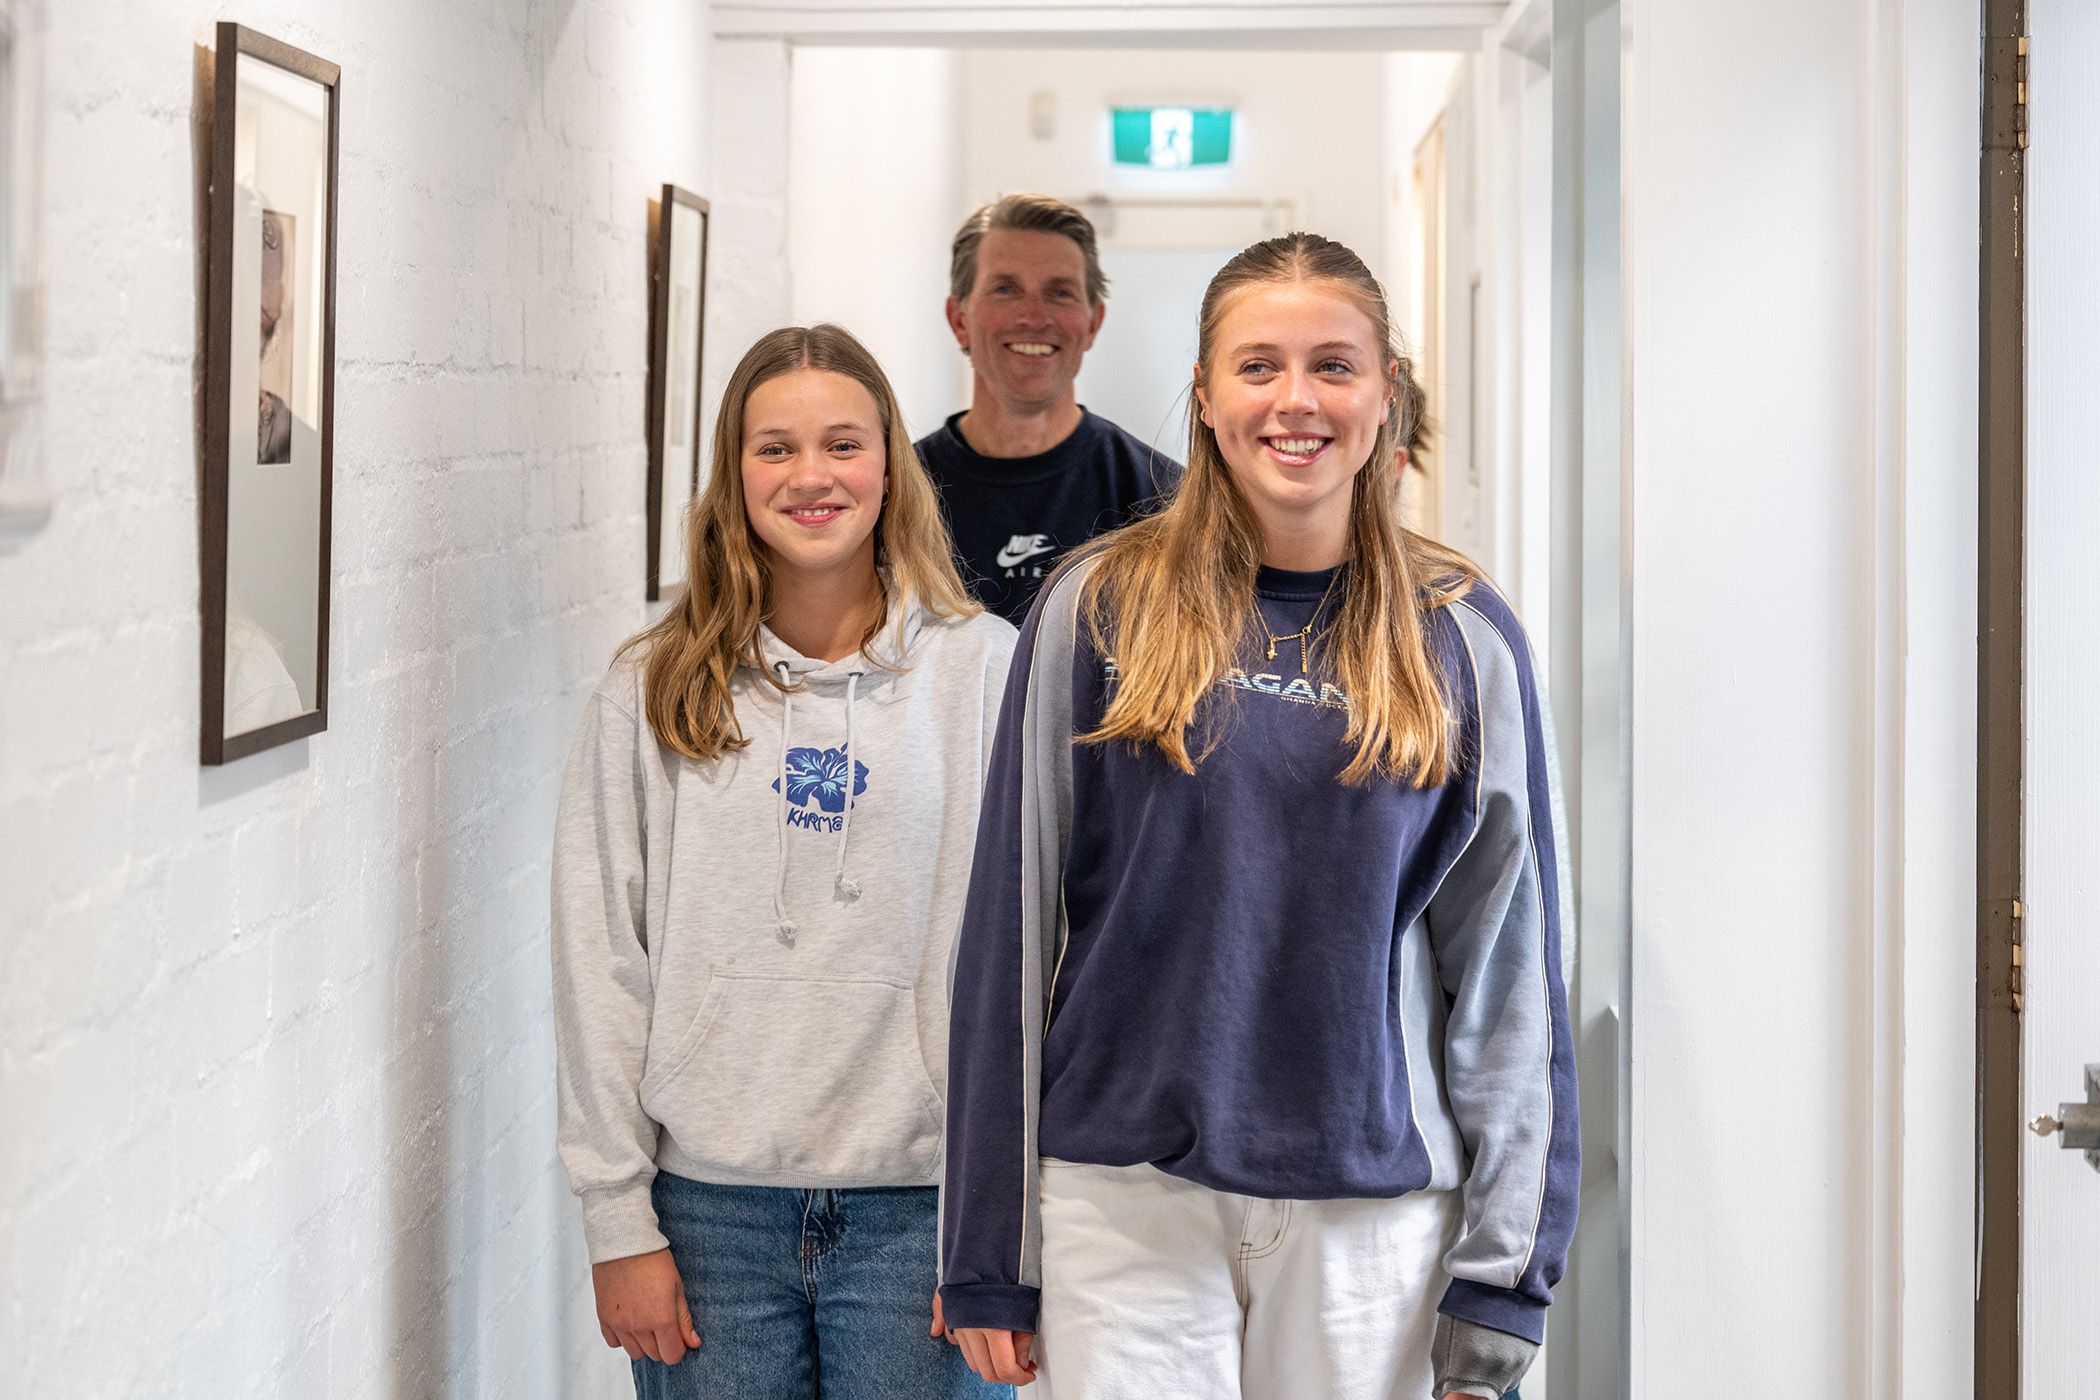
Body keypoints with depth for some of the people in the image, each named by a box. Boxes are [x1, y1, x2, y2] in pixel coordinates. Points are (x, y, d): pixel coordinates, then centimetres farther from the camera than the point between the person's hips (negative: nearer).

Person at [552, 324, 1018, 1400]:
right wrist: (618, 1216, -1)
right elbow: (601, 964, 3)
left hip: (919, 1200, -1)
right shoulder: (653, 691, 4)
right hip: (710, 1204, 1)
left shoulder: (982, 668, 0)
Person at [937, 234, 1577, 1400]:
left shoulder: (1462, 640, 4)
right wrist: (988, 1256, 0)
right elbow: (1009, 936, 2)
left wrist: (1499, 1286, 0)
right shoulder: (1098, 613, 1)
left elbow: (1506, 967, 4)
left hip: (1374, 1210, 1)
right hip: (1127, 1195, -1)